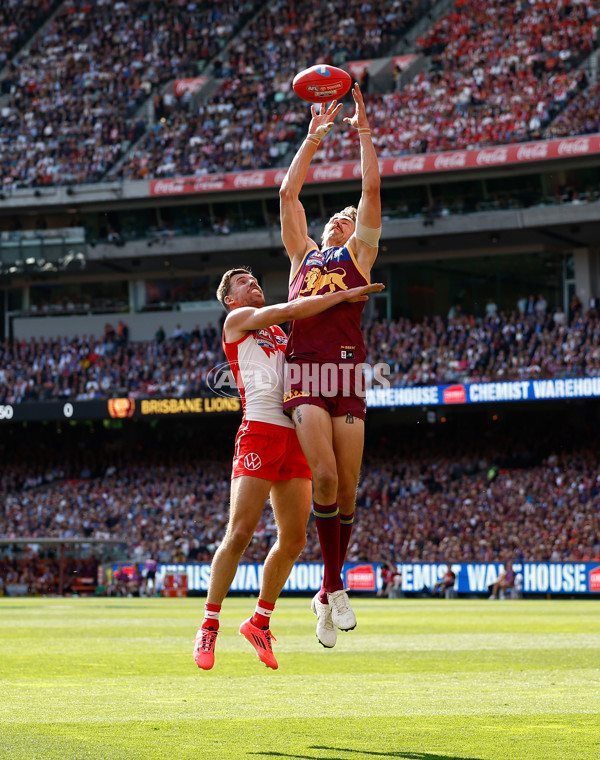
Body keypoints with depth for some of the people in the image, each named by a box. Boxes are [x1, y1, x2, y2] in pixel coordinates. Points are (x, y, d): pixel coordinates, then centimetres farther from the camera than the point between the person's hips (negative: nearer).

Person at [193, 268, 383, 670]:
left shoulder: (280, 332, 28)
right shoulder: (237, 320, 6)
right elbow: (290, 310, -6)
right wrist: (344, 295, -4)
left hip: (295, 437, 7)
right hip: (260, 431, -7)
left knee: (293, 539, 3)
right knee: (239, 535, -13)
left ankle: (260, 621, 18)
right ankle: (210, 626, -4)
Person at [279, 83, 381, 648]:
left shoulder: (360, 254, 19)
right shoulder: (303, 253, 24)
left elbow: (372, 190, 12)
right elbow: (288, 194, 21)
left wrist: (363, 131, 13)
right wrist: (314, 137, 22)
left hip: (347, 376, 0)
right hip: (304, 373, 0)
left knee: (346, 489, -1)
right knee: (325, 475, -18)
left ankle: (328, 594, 12)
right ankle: (334, 587, -10)